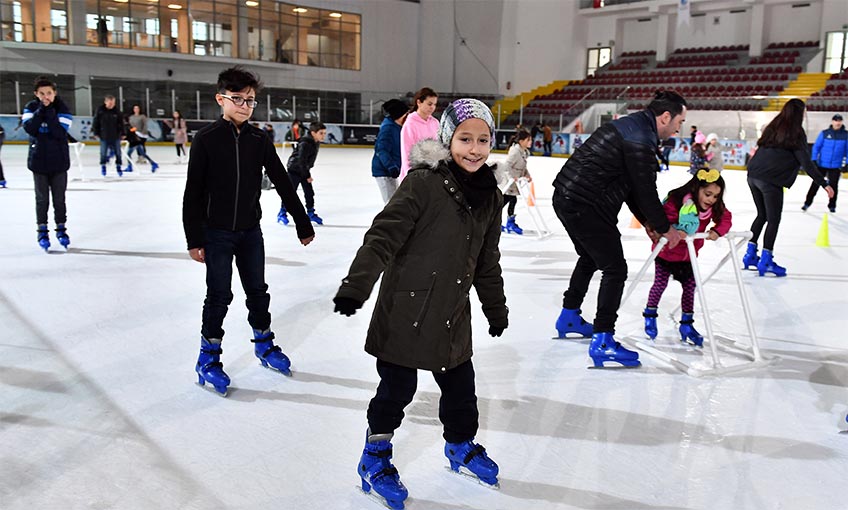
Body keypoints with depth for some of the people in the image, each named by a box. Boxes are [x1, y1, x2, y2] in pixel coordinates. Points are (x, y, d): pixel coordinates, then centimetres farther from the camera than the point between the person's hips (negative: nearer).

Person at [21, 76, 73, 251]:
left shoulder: (62, 108, -6)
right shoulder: (31, 107, -1)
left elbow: (60, 132, -16)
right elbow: (29, 128, -15)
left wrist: (50, 113, -21)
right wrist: (41, 110, -19)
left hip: (59, 160, -1)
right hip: (38, 160, 1)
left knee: (59, 198, 8)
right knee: (42, 198, 7)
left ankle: (61, 229, 22)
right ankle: (42, 231, 18)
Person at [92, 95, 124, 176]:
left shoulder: (117, 111, -3)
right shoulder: (100, 110, -8)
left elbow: (121, 123, 4)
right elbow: (95, 122, -2)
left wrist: (122, 133, 3)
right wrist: (96, 132, -3)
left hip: (115, 135, 1)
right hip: (104, 135, -1)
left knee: (117, 152, 6)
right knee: (103, 152, 7)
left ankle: (118, 166, 19)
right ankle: (103, 166, 22)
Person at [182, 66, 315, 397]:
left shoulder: (258, 140, 0)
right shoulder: (206, 139, -10)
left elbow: (283, 183, 3)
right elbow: (193, 192, -9)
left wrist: (303, 224, 4)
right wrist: (194, 239, -11)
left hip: (250, 230, 4)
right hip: (217, 232, -4)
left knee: (257, 291, 14)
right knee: (219, 296, 2)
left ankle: (264, 344, 34)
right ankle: (208, 357, 18)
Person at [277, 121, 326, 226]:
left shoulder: (315, 143, 0)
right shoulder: (305, 144, -27)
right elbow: (301, 161, -25)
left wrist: (308, 173, 10)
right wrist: (307, 176, -19)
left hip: (304, 170, 8)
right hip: (294, 170, -8)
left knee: (309, 193, 8)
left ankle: (311, 213, 21)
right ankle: (282, 214, 12)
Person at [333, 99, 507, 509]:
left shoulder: (489, 197, 6)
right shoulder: (423, 183, -15)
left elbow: (487, 261, 16)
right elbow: (383, 237, -20)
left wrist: (496, 309, 23)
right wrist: (356, 286, -28)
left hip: (453, 314, 6)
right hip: (406, 309, -6)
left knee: (460, 384, 17)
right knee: (398, 386, 5)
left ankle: (461, 445, 43)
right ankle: (375, 457, 27)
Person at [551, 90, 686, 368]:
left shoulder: (630, 126, 16)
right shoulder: (641, 139, -16)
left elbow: (630, 185, 20)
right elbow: (645, 191, -12)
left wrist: (647, 221, 19)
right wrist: (665, 228, 1)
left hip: (566, 197, 11)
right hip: (586, 206, -11)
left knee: (590, 258, 28)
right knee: (615, 269, -5)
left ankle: (569, 318, 43)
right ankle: (602, 342, -4)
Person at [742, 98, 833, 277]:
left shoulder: (773, 127, 13)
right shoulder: (796, 133, -6)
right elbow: (806, 162, -9)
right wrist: (824, 184, -7)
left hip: (753, 175, 7)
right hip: (771, 180, -7)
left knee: (762, 215, 20)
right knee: (774, 220, 2)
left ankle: (750, 254, 22)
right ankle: (766, 261, 2)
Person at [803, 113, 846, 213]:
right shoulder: (824, 133, -5)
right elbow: (816, 147, -1)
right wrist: (814, 160, -6)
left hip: (836, 166, 1)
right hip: (822, 164, -1)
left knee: (833, 185, 6)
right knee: (815, 184, 4)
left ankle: (832, 205, 19)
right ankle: (807, 203, 13)